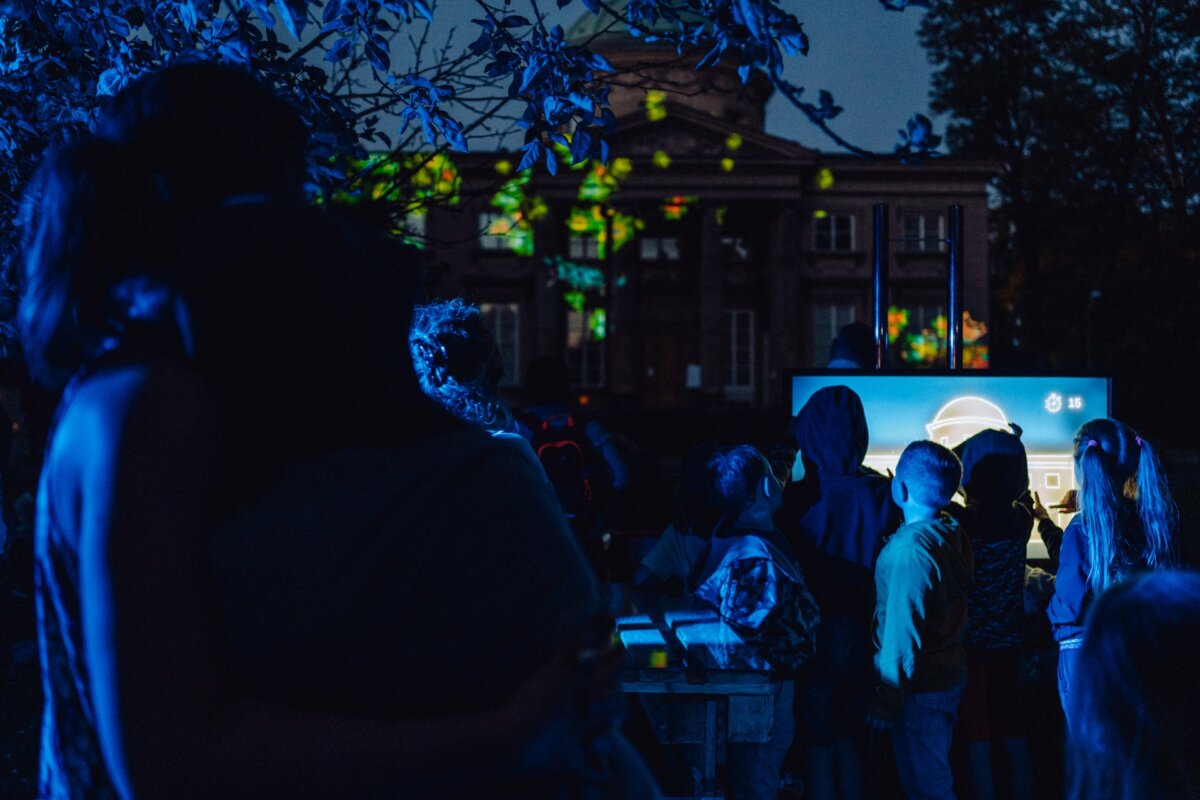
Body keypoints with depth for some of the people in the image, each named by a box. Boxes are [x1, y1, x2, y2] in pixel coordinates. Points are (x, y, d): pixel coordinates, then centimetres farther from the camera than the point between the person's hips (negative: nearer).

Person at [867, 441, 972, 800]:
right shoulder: (955, 536, 4)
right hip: (951, 674, 9)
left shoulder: (910, 546, -22)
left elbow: (901, 630, -22)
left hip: (920, 688, -9)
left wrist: (886, 700, -17)